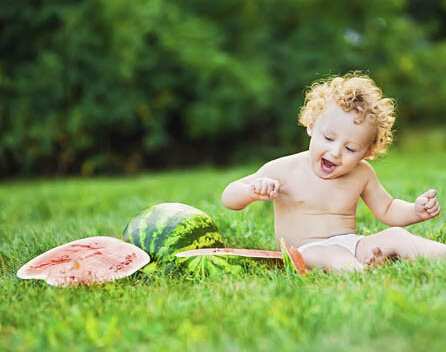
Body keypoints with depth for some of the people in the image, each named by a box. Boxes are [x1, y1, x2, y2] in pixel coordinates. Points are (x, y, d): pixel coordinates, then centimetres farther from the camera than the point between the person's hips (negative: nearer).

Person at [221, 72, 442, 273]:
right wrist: (253, 192, -25)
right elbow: (229, 198, -2)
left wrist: (416, 211, 1)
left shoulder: (362, 174, 7)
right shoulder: (285, 170, -5)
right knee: (331, 255, -36)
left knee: (395, 236, -18)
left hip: (351, 247, 5)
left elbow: (388, 210, 22)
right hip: (305, 252, -4)